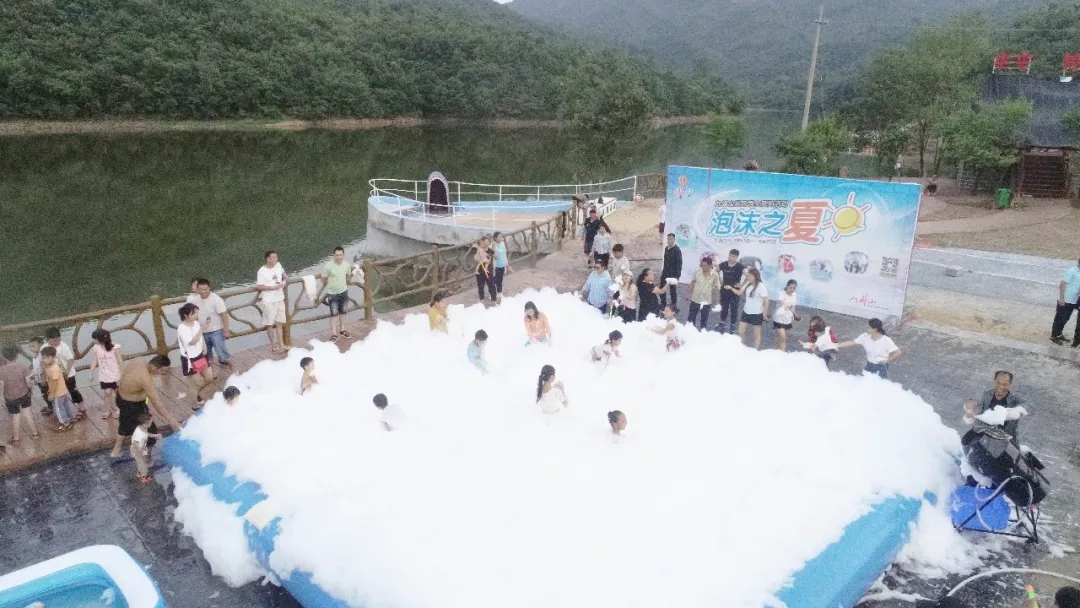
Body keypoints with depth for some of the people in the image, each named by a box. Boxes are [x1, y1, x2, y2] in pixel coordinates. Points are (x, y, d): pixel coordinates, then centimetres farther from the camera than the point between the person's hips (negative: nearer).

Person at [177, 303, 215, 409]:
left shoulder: (196, 323, -1)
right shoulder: (181, 328, -23)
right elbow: (192, 341, -32)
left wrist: (204, 347, -5)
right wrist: (202, 328, -35)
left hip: (200, 356, 7)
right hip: (189, 360, -7)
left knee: (210, 378, 9)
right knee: (200, 383, 3)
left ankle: (198, 394, 35)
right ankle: (197, 403, 25)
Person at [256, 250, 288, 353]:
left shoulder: (278, 265, 1)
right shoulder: (262, 271, -16)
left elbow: (283, 273, 23)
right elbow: (259, 287, -17)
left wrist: (285, 278, 3)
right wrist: (273, 287, -21)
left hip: (280, 299, 5)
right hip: (269, 301, -5)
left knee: (279, 323, 12)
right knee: (270, 324, 5)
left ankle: (281, 345, 17)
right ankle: (273, 346, 16)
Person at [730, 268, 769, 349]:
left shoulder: (761, 286, -18)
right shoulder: (748, 284, 3)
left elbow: (766, 301, -16)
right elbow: (739, 293, 11)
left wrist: (765, 314, -14)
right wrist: (731, 288, -4)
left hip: (756, 314, -7)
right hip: (746, 312, 7)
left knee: (757, 334, 9)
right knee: (740, 332, 11)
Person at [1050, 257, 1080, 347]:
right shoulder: (1072, 271, -17)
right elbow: (1062, 285, -19)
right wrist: (1061, 298, -21)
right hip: (1065, 300, -8)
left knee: (1065, 319, 17)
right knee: (1060, 318, 2)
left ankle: (1058, 334, 30)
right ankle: (1053, 336, 12)